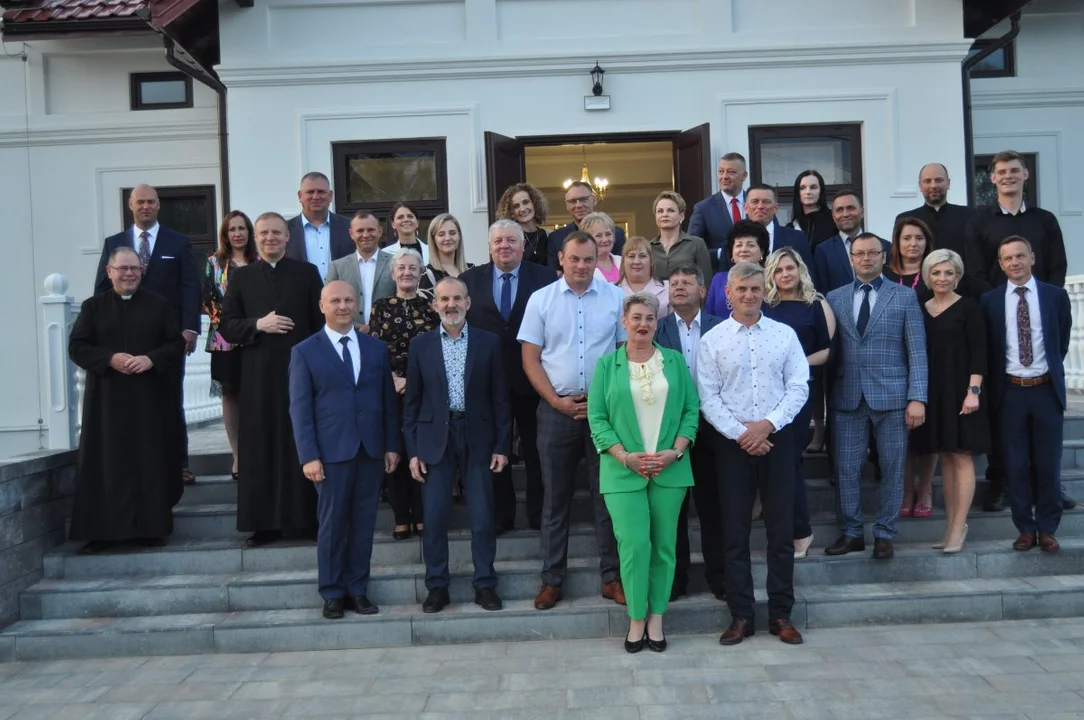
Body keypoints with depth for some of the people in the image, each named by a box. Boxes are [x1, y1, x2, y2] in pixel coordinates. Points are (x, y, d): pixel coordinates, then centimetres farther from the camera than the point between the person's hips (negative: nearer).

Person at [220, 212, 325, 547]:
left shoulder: (307, 272, 7)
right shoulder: (241, 276, 10)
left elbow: (322, 322, 4)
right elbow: (227, 326, 6)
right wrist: (258, 325, -12)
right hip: (259, 375, 1)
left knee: (303, 446, 2)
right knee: (260, 448, 2)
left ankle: (307, 518, 11)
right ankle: (265, 522, 9)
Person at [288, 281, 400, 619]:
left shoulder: (376, 348, 11)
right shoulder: (305, 351, 2)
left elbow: (388, 400, 11)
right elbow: (299, 408, -3)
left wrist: (392, 445, 5)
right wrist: (308, 456, -10)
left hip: (372, 450, 3)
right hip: (332, 451, -3)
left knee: (364, 524, 7)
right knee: (332, 524, 4)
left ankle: (358, 590, 18)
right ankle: (333, 593, 17)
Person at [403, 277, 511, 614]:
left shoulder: (489, 342, 2)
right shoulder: (420, 344, 4)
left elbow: (499, 397, 3)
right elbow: (412, 401, 4)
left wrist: (502, 445, -1)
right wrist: (413, 449, -1)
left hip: (477, 438, 0)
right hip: (434, 439, 1)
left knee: (483, 516, 4)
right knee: (434, 516, 4)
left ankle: (485, 584, 18)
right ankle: (437, 586, 17)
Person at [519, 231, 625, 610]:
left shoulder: (616, 297, 1)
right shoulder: (541, 300, 3)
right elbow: (531, 359, 2)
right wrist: (557, 401, -7)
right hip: (556, 408, 1)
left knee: (608, 494, 6)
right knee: (555, 497, 9)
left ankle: (612, 576, 18)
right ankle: (552, 579, 19)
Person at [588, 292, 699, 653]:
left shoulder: (675, 361, 8)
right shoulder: (607, 364, 3)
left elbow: (691, 410, 5)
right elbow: (597, 418, -1)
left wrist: (675, 451, -9)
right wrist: (625, 456, -12)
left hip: (670, 470, 2)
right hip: (624, 471, -2)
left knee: (664, 545, 4)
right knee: (634, 545, -6)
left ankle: (656, 617, 17)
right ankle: (636, 618, 9)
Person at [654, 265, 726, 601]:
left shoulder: (720, 328, 1)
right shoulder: (656, 329, 1)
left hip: (710, 429, 0)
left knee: (713, 505, 8)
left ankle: (718, 576, 21)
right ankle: (674, 577, 21)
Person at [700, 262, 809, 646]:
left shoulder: (785, 334, 4)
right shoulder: (712, 340, 0)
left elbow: (799, 387, 0)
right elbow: (708, 398, -4)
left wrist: (768, 424, -12)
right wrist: (740, 434, -12)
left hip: (777, 438, 1)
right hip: (732, 442, -1)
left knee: (781, 529, 6)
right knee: (735, 531, 5)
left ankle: (781, 614, 17)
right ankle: (740, 615, 15)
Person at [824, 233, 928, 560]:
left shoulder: (905, 296, 4)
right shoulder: (834, 298, 9)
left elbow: (917, 350, -1)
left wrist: (917, 397, -9)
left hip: (891, 394, -1)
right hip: (847, 396, 2)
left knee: (891, 468, 5)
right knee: (846, 468, 4)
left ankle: (884, 534, 17)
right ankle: (851, 533, 16)